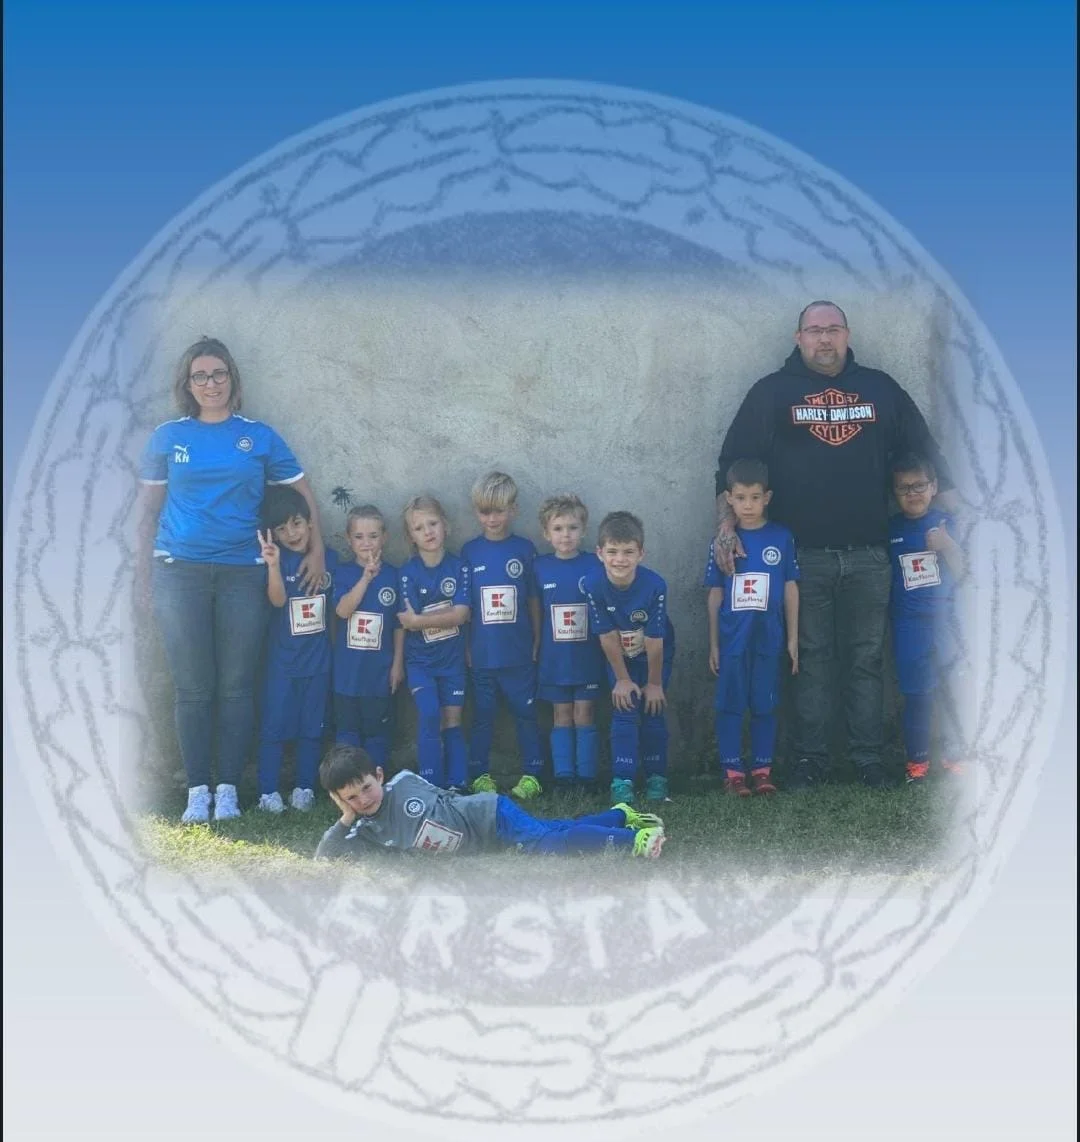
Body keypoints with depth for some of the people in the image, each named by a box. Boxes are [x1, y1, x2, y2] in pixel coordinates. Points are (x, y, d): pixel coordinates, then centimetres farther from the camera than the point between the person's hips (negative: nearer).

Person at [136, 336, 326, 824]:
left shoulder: (259, 436, 7)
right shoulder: (167, 436, 7)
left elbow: (302, 491, 12)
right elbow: (148, 511, 9)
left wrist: (317, 550, 4)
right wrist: (143, 578, 6)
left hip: (243, 574, 0)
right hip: (180, 573, 0)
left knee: (236, 687, 2)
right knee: (193, 688, 0)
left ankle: (228, 789, 11)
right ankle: (197, 790, 9)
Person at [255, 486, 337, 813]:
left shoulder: (329, 558, 2)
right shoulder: (276, 558, -7)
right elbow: (278, 599, -23)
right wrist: (273, 564, -39)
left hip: (319, 659, 3)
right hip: (282, 659, -3)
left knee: (312, 727, 8)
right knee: (274, 726, -1)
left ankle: (304, 788, 19)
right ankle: (268, 791, 7)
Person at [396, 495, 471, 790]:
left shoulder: (459, 567, -5)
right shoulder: (408, 573, -7)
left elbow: (462, 614, -14)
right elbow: (408, 622, -14)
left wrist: (420, 620, -16)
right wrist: (446, 617, -18)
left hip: (452, 658, 2)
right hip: (420, 660, -1)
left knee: (453, 721, 5)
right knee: (430, 716, -16)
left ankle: (457, 784, 9)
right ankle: (432, 785, -10)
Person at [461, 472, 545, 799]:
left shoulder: (524, 549, 0)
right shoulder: (470, 551, 1)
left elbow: (533, 600, 4)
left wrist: (537, 643, 3)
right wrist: (466, 647, 3)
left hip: (519, 652, 0)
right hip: (482, 653, 1)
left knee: (526, 713, 6)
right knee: (482, 716, 9)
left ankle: (531, 774, 14)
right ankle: (479, 775, 18)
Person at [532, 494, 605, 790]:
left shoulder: (594, 565, -4)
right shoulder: (540, 568, -1)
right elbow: (535, 611, 5)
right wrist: (533, 651, 4)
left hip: (587, 657, -1)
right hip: (554, 658, 1)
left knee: (584, 714, 3)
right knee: (562, 716, 7)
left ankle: (587, 775, 9)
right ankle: (563, 775, 13)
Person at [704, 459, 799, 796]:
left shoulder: (781, 538, -1)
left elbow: (790, 589, 4)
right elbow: (715, 595, 5)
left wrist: (793, 637, 4)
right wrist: (713, 643, 4)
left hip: (769, 639, 0)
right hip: (732, 640, 0)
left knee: (765, 705, 6)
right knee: (730, 705, 3)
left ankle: (762, 769, 16)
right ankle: (732, 771, 11)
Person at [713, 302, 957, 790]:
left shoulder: (880, 388, 11)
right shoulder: (772, 392, 4)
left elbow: (924, 450, 12)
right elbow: (733, 463, 0)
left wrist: (954, 511, 4)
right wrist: (726, 524, -11)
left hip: (868, 554, 2)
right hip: (803, 554, -2)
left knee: (867, 659, 7)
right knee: (810, 659, 4)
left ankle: (868, 758, 14)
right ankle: (809, 758, 11)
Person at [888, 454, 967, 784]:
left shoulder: (946, 522, 1)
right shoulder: (890, 529, 2)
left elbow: (960, 572, -2)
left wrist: (948, 546, -19)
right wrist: (883, 613, -2)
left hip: (946, 618, 0)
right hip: (909, 624, 0)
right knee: (917, 693, 4)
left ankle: (954, 753, 17)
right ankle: (917, 759, 13)